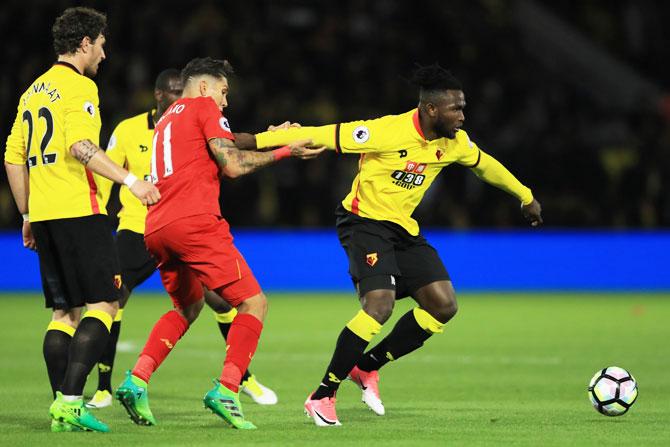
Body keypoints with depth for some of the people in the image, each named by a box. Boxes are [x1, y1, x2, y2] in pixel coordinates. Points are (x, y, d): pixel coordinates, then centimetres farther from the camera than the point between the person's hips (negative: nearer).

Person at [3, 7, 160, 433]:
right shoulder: (79, 86, -6)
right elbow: (80, 146, -21)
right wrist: (130, 180, -24)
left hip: (42, 215, 8)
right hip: (77, 209, -8)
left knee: (65, 311, 10)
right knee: (104, 304, -6)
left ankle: (61, 407, 4)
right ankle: (70, 400, -17)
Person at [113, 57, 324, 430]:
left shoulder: (167, 120, 30)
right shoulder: (204, 106, 5)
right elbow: (233, 165, -5)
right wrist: (284, 151, 3)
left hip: (156, 229, 9)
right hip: (195, 222, -9)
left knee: (188, 307, 27)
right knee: (253, 303, -3)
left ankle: (136, 381, 9)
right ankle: (226, 390, -18)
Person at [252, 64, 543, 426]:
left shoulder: (454, 142, -1)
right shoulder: (388, 131, -24)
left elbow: (484, 164, 20)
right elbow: (321, 136, -24)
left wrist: (526, 197, 32)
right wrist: (253, 141, -25)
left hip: (403, 229, 8)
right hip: (364, 222, -8)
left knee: (444, 305, -4)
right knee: (380, 304, -26)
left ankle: (367, 366, 11)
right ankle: (322, 397, -16)